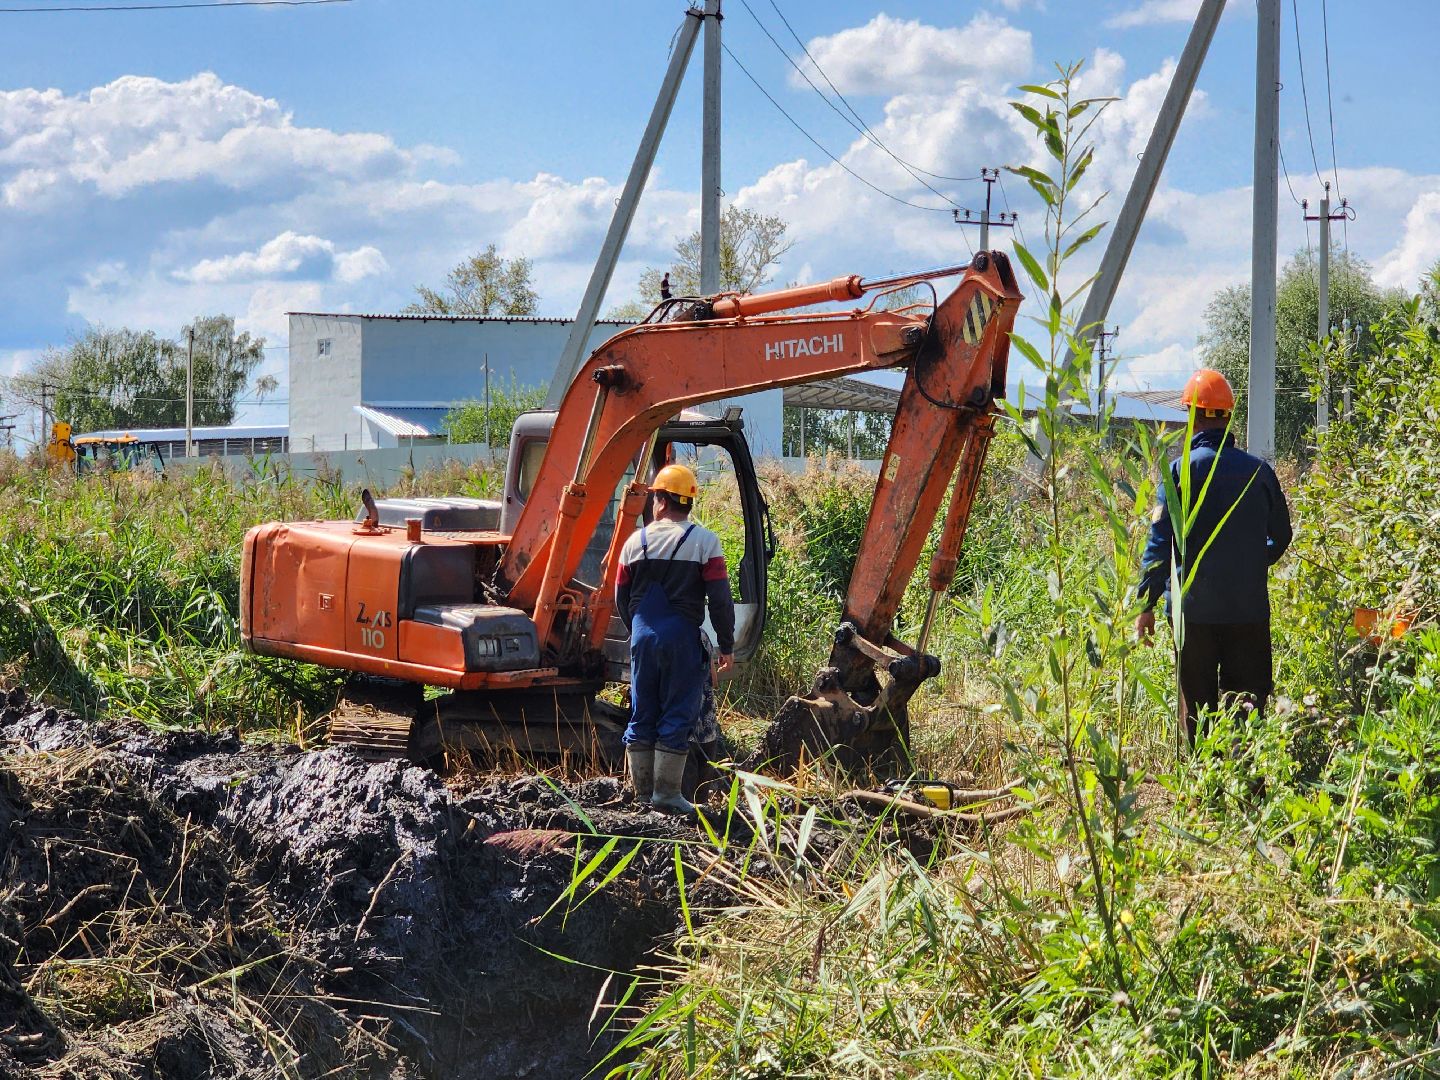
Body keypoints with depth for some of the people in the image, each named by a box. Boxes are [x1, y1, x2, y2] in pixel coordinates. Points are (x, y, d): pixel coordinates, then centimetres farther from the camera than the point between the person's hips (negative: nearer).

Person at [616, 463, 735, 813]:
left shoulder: (635, 542, 6)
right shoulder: (704, 541, -5)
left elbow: (621, 598, 12)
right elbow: (720, 599, -8)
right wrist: (726, 645, 0)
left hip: (643, 636, 4)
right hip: (683, 637, -4)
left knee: (642, 715, 11)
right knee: (677, 718, 1)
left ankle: (642, 791, 15)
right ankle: (666, 793, 0)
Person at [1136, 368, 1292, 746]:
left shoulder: (1182, 468, -7)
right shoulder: (1259, 470, 3)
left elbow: (1160, 541, -9)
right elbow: (1280, 536, 15)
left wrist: (1146, 605, -4)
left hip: (1195, 607, -2)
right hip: (1250, 608, 3)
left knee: (1198, 705, 5)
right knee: (1249, 703, 8)